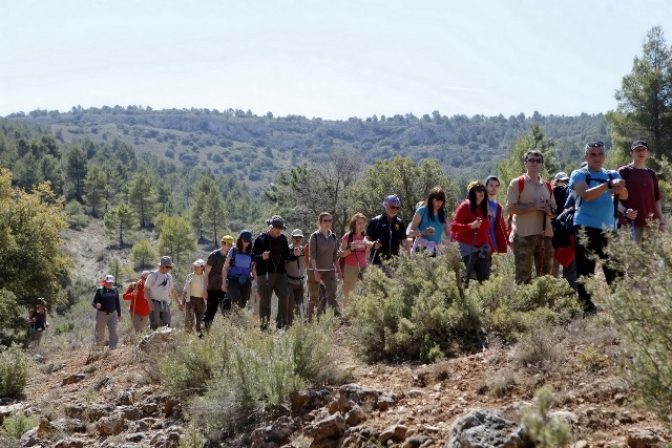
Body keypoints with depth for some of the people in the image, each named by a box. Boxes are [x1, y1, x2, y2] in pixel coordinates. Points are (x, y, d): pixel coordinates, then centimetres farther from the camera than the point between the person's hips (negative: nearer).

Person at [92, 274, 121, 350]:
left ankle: (113, 349, -2)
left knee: (113, 332, -6)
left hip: (112, 314, 2)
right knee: (100, 333, 8)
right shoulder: (100, 290, -5)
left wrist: (119, 314, 15)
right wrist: (96, 305, -30)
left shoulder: (115, 290, 6)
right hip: (101, 314, -2)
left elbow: (117, 303, 14)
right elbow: (94, 302, -6)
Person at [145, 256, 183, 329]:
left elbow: (172, 291, 23)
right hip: (155, 303, -6)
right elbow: (146, 290, -7)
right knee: (154, 326, -9)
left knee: (166, 325, 2)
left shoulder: (169, 277, 13)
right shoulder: (153, 275, -5)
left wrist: (178, 303, 22)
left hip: (165, 304, 6)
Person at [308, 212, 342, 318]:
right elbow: (312, 254, -11)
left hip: (329, 270, 3)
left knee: (332, 294, -12)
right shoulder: (314, 236, -4)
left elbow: (335, 255, 14)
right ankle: (309, 319, 13)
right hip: (315, 270, -3)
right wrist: (315, 270, -20)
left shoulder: (333, 237, 10)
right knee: (314, 297, 3)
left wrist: (339, 270, 10)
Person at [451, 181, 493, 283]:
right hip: (468, 248, -6)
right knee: (469, 278, -9)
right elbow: (454, 226, -13)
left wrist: (490, 248, 12)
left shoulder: (483, 208, 15)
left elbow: (486, 230, 17)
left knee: (484, 278, 0)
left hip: (482, 248, 6)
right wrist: (471, 226, -26)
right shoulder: (465, 206, -5)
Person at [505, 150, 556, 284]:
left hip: (545, 235, 6)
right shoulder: (517, 183, 0)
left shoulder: (547, 185, 16)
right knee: (523, 277, -6)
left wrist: (549, 210, -3)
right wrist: (533, 206, -16)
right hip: (523, 235, -6)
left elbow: (555, 212, 21)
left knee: (545, 275, 9)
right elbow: (510, 208, -9)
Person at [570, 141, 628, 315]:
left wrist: (619, 187, -23)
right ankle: (587, 310, 3)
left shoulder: (612, 174, 14)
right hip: (586, 229, -4)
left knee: (613, 271, 4)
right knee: (585, 273, -2)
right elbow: (586, 195, -16)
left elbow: (624, 196, -1)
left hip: (609, 229, 4)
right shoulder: (579, 175, 2)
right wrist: (609, 184, -25)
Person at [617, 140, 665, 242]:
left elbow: (657, 199, 19)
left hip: (650, 223, 5)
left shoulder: (651, 174, 15)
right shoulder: (623, 172, 0)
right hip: (631, 223, -5)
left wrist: (661, 222, 13)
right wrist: (625, 211, -21)